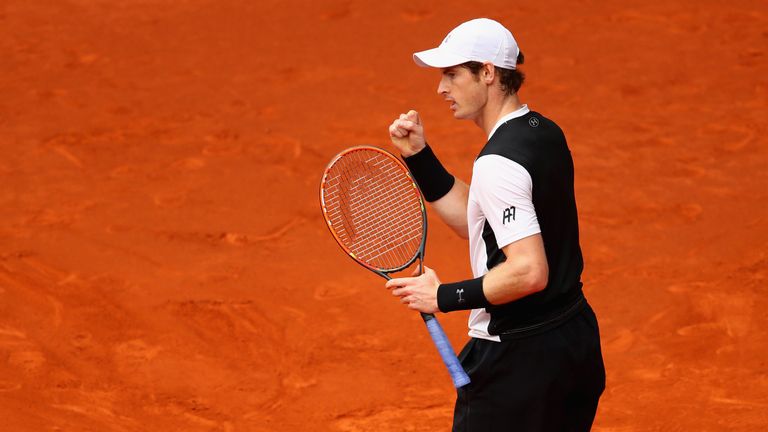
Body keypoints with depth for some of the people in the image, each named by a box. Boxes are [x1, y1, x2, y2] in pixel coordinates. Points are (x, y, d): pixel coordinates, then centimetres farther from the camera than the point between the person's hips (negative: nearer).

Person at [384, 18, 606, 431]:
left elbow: (529, 272, -28)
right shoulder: (544, 133, 6)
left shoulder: (498, 164, -23)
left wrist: (444, 297, -18)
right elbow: (475, 222, 14)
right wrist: (419, 156, 7)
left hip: (518, 357, -10)